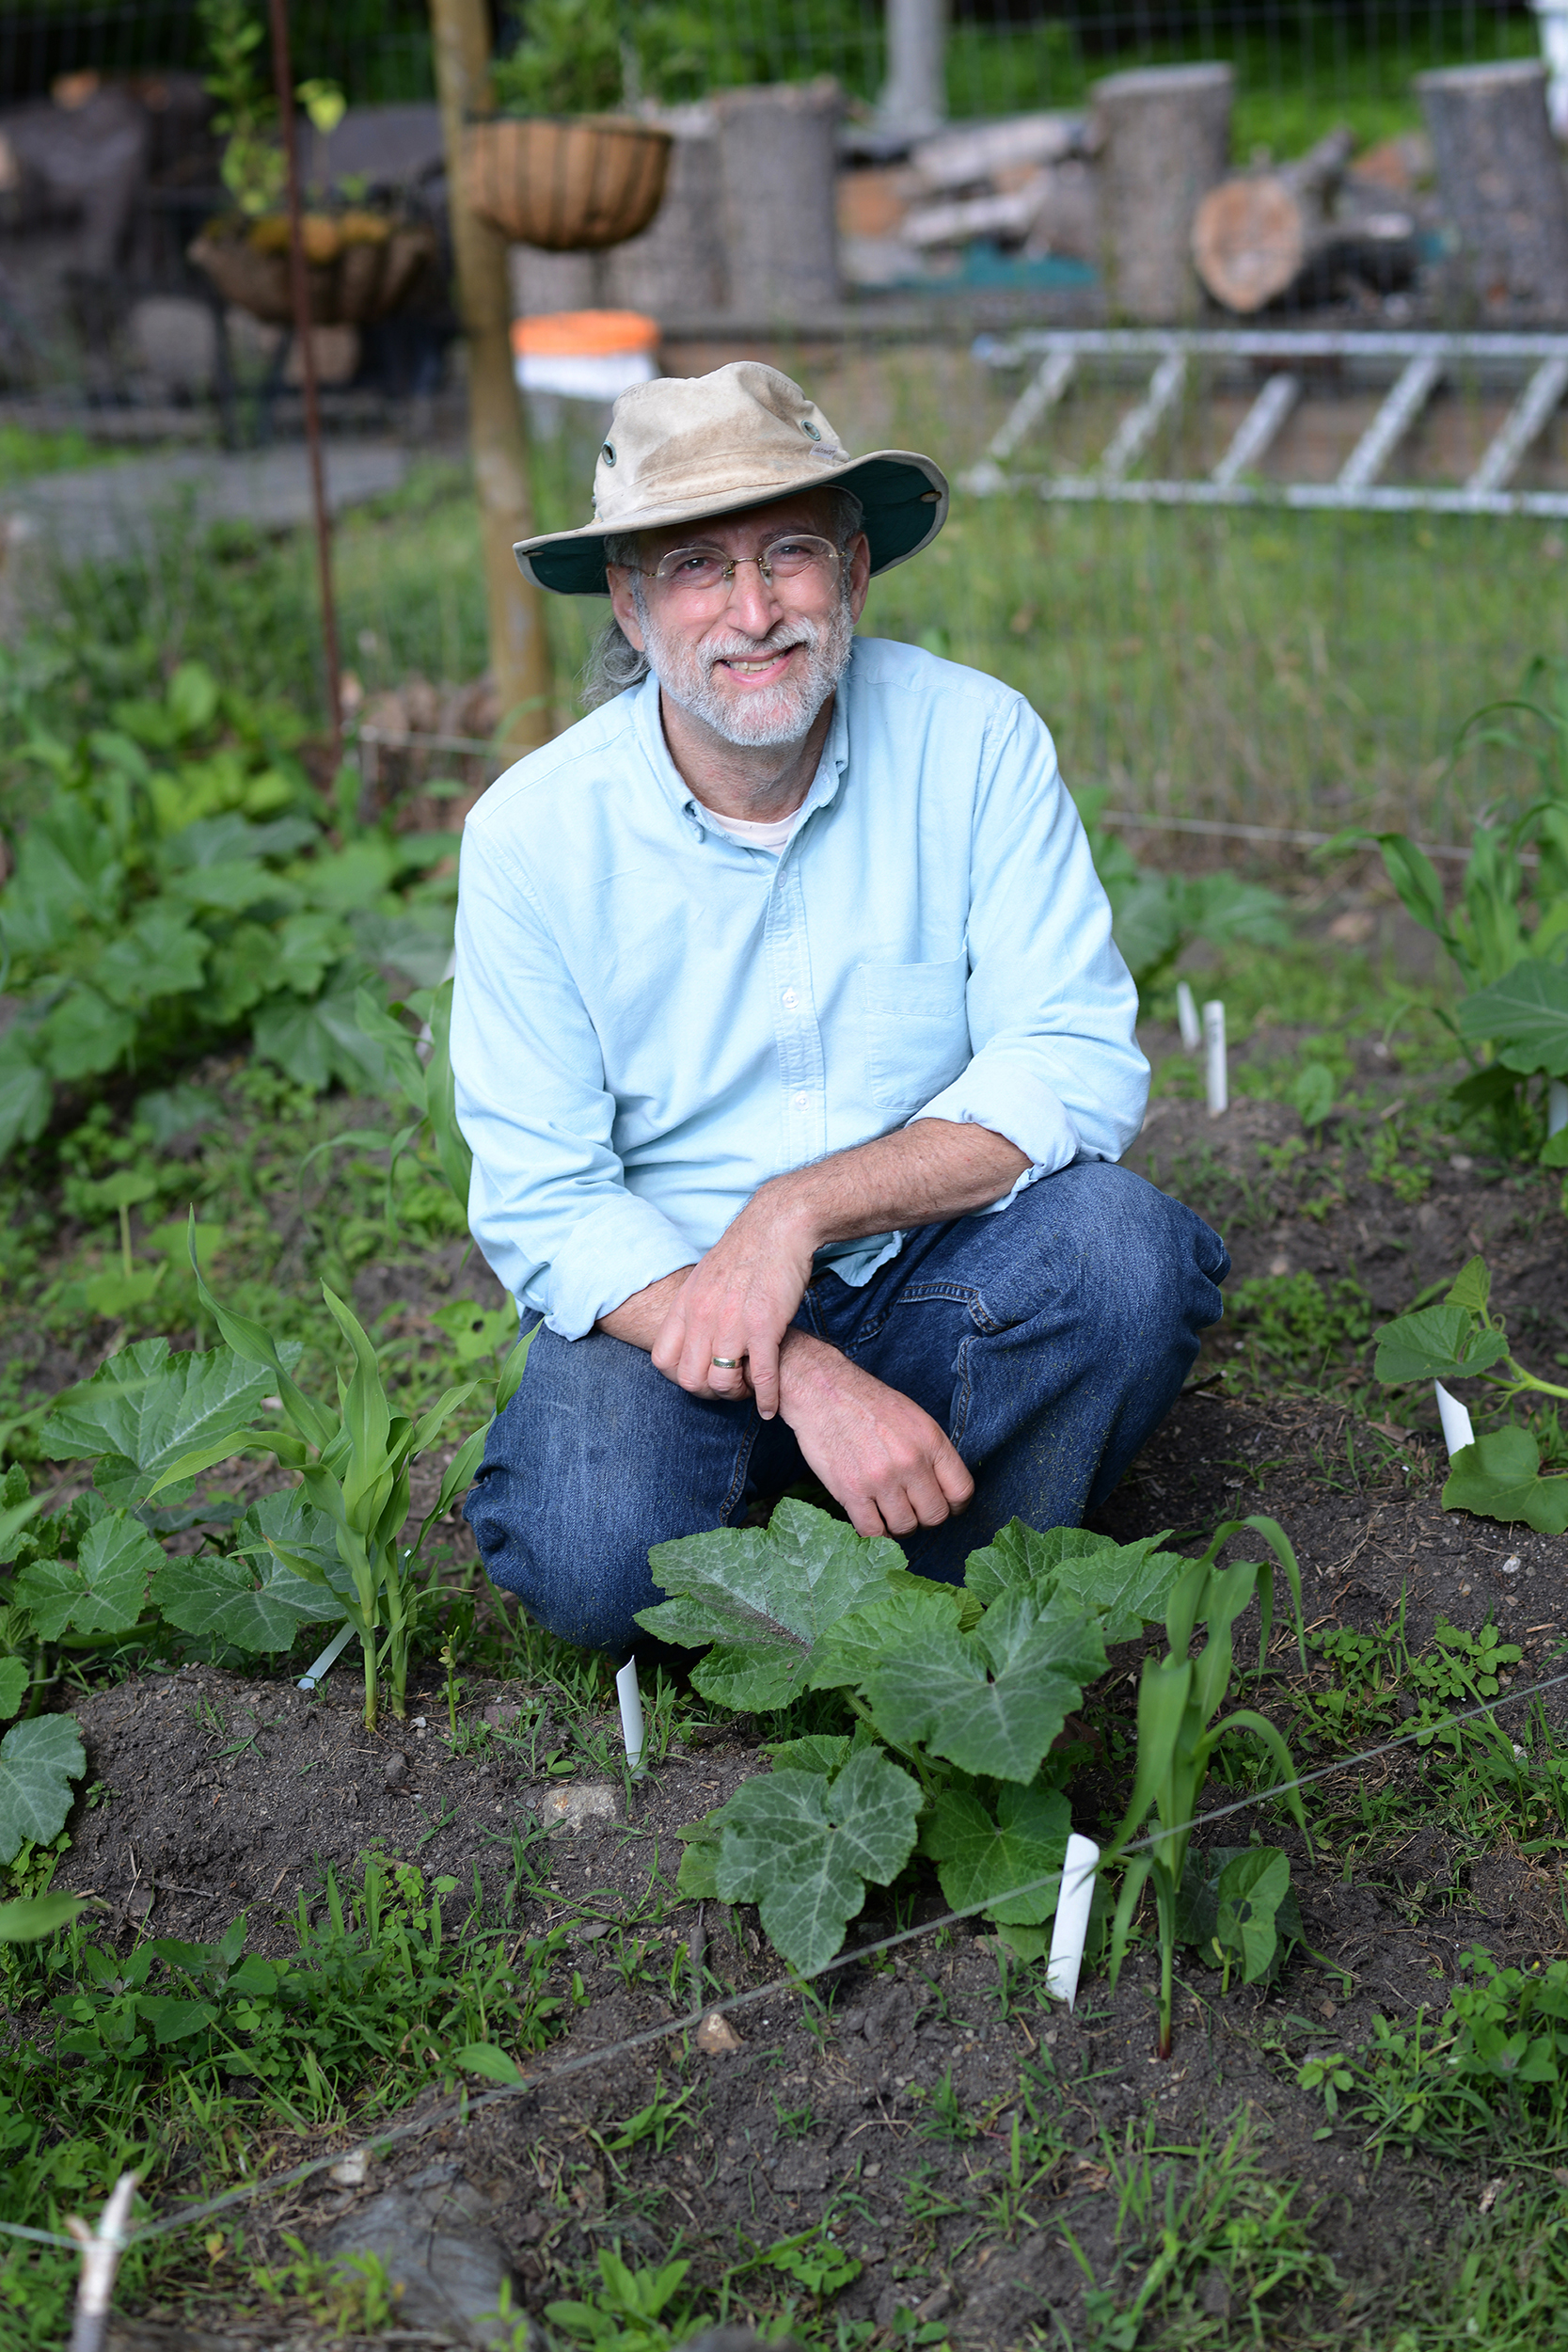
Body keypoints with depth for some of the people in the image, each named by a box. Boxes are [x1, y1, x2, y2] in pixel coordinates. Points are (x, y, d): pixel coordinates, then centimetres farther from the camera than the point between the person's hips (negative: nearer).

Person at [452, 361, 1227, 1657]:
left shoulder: (975, 739, -9)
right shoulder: (532, 832, -11)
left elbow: (1078, 1064, -14)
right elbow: (543, 1207, -13)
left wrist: (796, 1211, -27)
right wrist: (809, 1379, -28)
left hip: (935, 1278, 1)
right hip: (665, 1298, -1)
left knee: (1118, 1244, -29)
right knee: (600, 1557, -29)